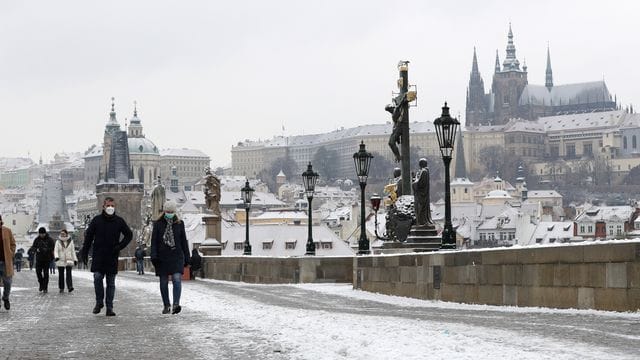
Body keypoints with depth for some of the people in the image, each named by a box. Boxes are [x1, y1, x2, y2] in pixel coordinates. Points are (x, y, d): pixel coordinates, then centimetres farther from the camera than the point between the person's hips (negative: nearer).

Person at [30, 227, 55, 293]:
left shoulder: (49, 239, -1)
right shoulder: (37, 239, 6)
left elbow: (53, 247, -4)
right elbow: (33, 247, 7)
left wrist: (47, 249, -21)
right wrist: (36, 249, -15)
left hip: (47, 259, -2)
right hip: (39, 259, 2)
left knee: (46, 273, -3)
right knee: (38, 272, -4)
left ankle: (45, 288, 3)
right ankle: (41, 284, 18)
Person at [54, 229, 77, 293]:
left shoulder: (70, 242, 8)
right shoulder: (58, 242, 4)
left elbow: (73, 251, 12)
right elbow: (56, 250, -4)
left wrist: (75, 259, 8)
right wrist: (56, 257, -24)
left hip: (69, 261, -1)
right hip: (60, 261, 1)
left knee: (69, 274, -14)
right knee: (61, 275, 3)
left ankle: (70, 287, -23)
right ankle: (61, 288, 10)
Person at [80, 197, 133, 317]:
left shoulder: (119, 221, 3)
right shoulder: (96, 220, 1)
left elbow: (129, 235, 13)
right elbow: (88, 236, 6)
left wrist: (120, 246, -1)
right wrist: (84, 253, 3)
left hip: (112, 257, 1)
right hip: (98, 256, -1)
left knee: (111, 283, 4)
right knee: (97, 278, -12)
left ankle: (109, 307, 8)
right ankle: (99, 302, 6)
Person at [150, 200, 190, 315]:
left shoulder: (179, 224, 6)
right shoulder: (158, 224, 3)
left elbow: (184, 241, 10)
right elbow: (154, 241, -1)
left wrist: (186, 258, 8)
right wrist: (154, 257, -12)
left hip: (176, 256, 0)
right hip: (162, 257, 1)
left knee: (177, 279, -17)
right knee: (163, 282, 6)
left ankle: (176, 304, -24)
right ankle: (166, 305, 17)